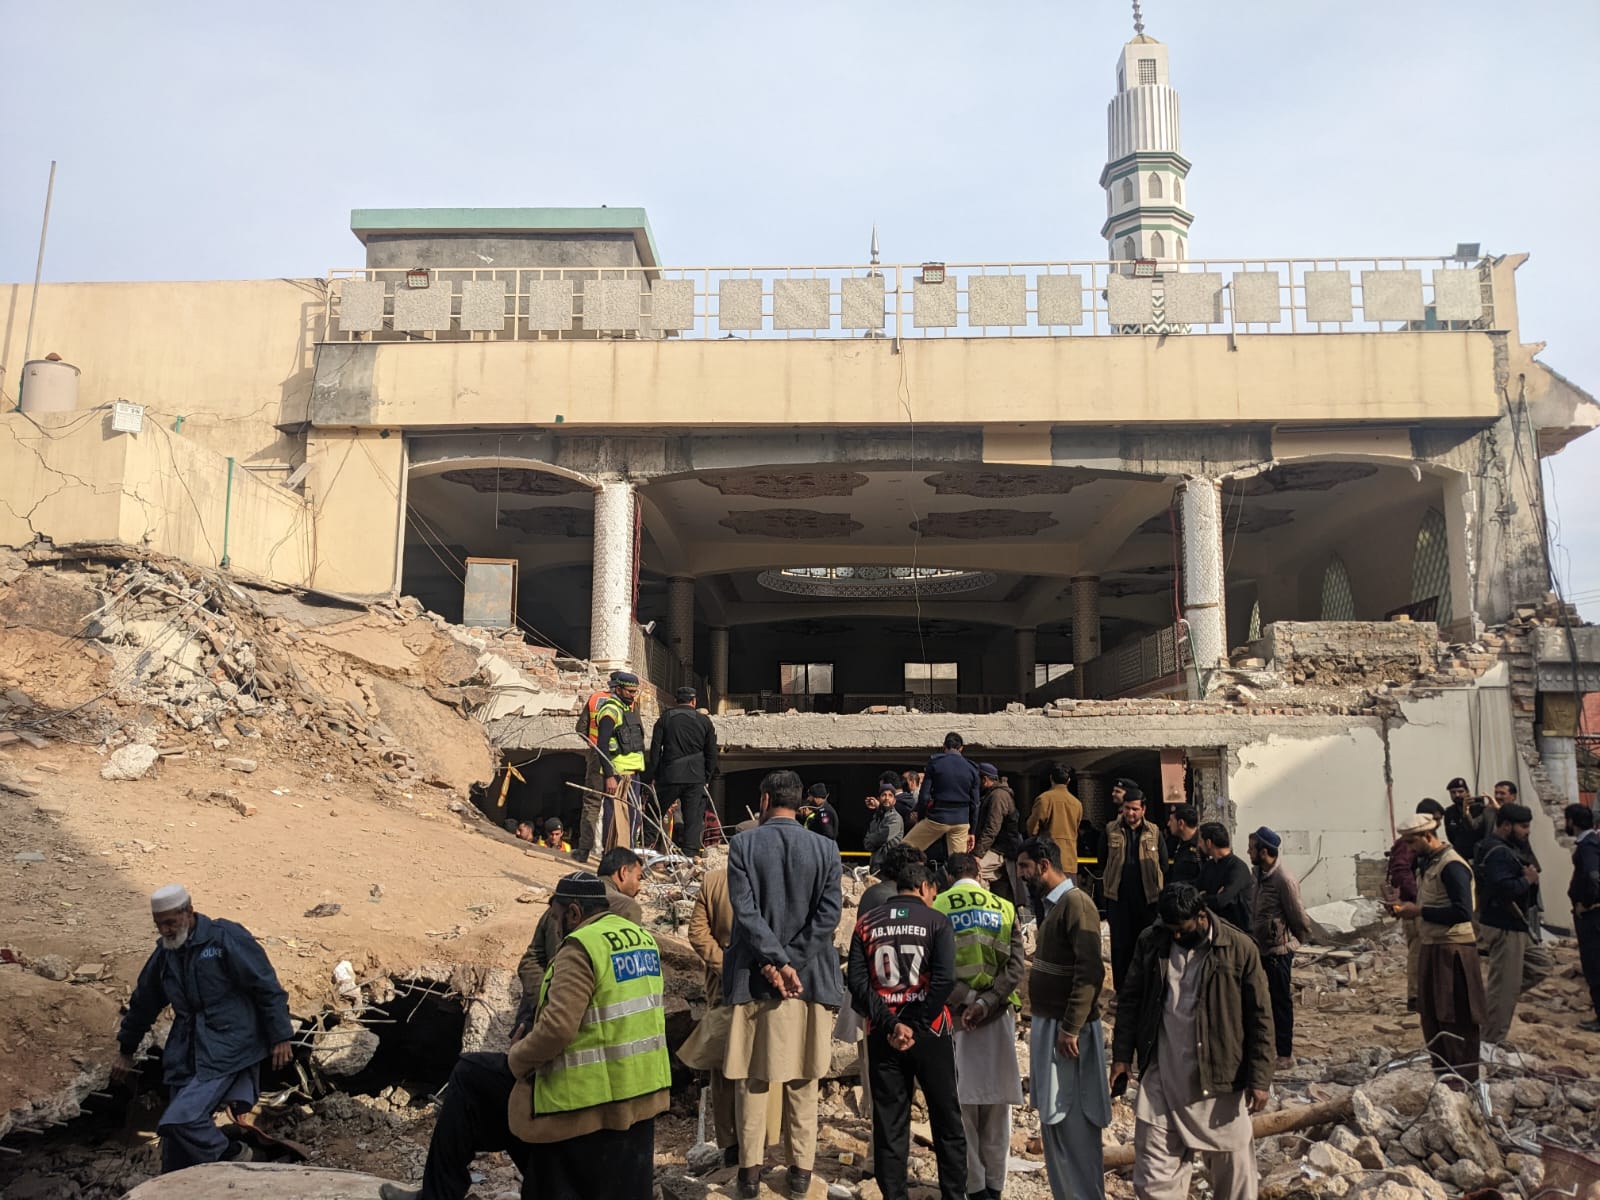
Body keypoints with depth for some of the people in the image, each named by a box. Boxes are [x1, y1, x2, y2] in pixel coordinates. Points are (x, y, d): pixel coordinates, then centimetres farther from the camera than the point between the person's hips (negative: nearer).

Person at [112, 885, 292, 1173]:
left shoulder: (226, 938, -11)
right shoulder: (164, 954, 10)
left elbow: (267, 987, -11)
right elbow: (142, 1004, 25)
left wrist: (281, 1038, -12)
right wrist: (125, 1051, 34)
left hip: (227, 1050, -7)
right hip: (186, 1055, 7)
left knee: (182, 1119, -21)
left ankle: (232, 1156, 2)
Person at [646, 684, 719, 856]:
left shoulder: (664, 718, 5)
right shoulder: (704, 721, 7)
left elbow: (655, 749, 3)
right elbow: (711, 753, 8)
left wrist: (653, 776, 7)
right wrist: (707, 778, 14)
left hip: (669, 776, 0)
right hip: (696, 777, 0)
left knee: (659, 811, 12)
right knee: (694, 816, 3)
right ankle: (691, 852, -1)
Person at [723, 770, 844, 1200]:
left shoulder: (742, 844, -5)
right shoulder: (825, 849, -2)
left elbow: (746, 911, -13)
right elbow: (829, 914, -9)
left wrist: (776, 962, -12)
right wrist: (789, 962, -9)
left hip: (753, 979, -1)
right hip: (810, 979, 1)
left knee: (751, 1079, 10)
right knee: (802, 1081, 11)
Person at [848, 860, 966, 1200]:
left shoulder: (866, 923, 4)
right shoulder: (936, 921, -3)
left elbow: (857, 981, -7)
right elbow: (945, 979, -17)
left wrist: (891, 1025, -10)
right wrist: (916, 1026, -13)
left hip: (883, 1036, 2)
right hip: (929, 1033, -2)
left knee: (889, 1124, 9)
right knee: (947, 1121, 12)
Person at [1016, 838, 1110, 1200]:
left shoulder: (1075, 902, -16)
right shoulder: (1051, 904, 13)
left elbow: (1090, 972, -22)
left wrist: (1070, 1029, -23)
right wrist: (1047, 1025, 13)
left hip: (1066, 1029, -10)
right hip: (1048, 1024, 10)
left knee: (1073, 1123, -3)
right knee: (1051, 1119, 15)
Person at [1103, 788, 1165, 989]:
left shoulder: (1154, 832, 3)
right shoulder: (1111, 830, 2)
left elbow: (1163, 865, 5)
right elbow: (1103, 861, 6)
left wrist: (1161, 895, -1)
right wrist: (1105, 889, 0)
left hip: (1147, 898, 0)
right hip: (1119, 899, 0)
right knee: (1120, 947, 5)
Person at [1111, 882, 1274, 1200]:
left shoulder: (1239, 949, -9)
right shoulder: (1150, 942, -1)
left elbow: (1260, 1018, -4)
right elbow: (1129, 1001, 8)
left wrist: (1259, 1079, -6)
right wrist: (1122, 1056, 3)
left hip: (1220, 1080, -2)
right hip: (1161, 1079, 2)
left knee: (1234, 1170, 11)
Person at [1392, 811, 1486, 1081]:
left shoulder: (1452, 865, -17)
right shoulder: (1426, 862, 13)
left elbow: (1462, 912, -24)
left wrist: (1420, 912, -19)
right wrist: (1408, 907, 5)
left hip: (1452, 950, -10)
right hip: (1431, 947, 10)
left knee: (1456, 1022, -2)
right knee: (1432, 1018, 15)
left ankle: (1465, 1083, 6)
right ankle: (1442, 1078, 25)